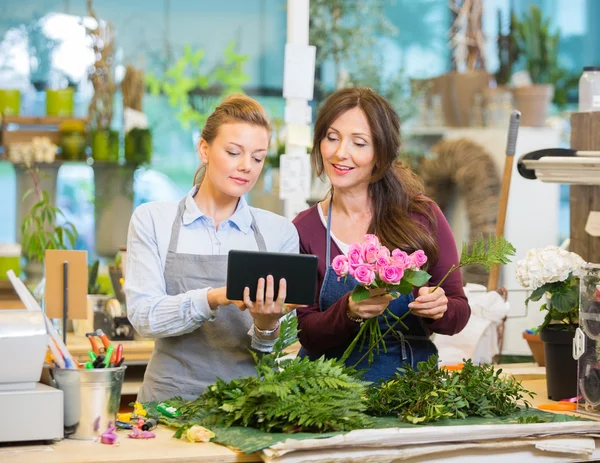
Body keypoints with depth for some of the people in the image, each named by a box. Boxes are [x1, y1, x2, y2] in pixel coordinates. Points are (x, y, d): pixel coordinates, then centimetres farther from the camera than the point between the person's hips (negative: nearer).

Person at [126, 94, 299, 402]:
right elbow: (142, 315, -6)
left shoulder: (279, 232, 9)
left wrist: (267, 327, -15)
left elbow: (283, 346, 7)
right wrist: (211, 299, -21)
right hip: (173, 396, -1)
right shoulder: (152, 219, 6)